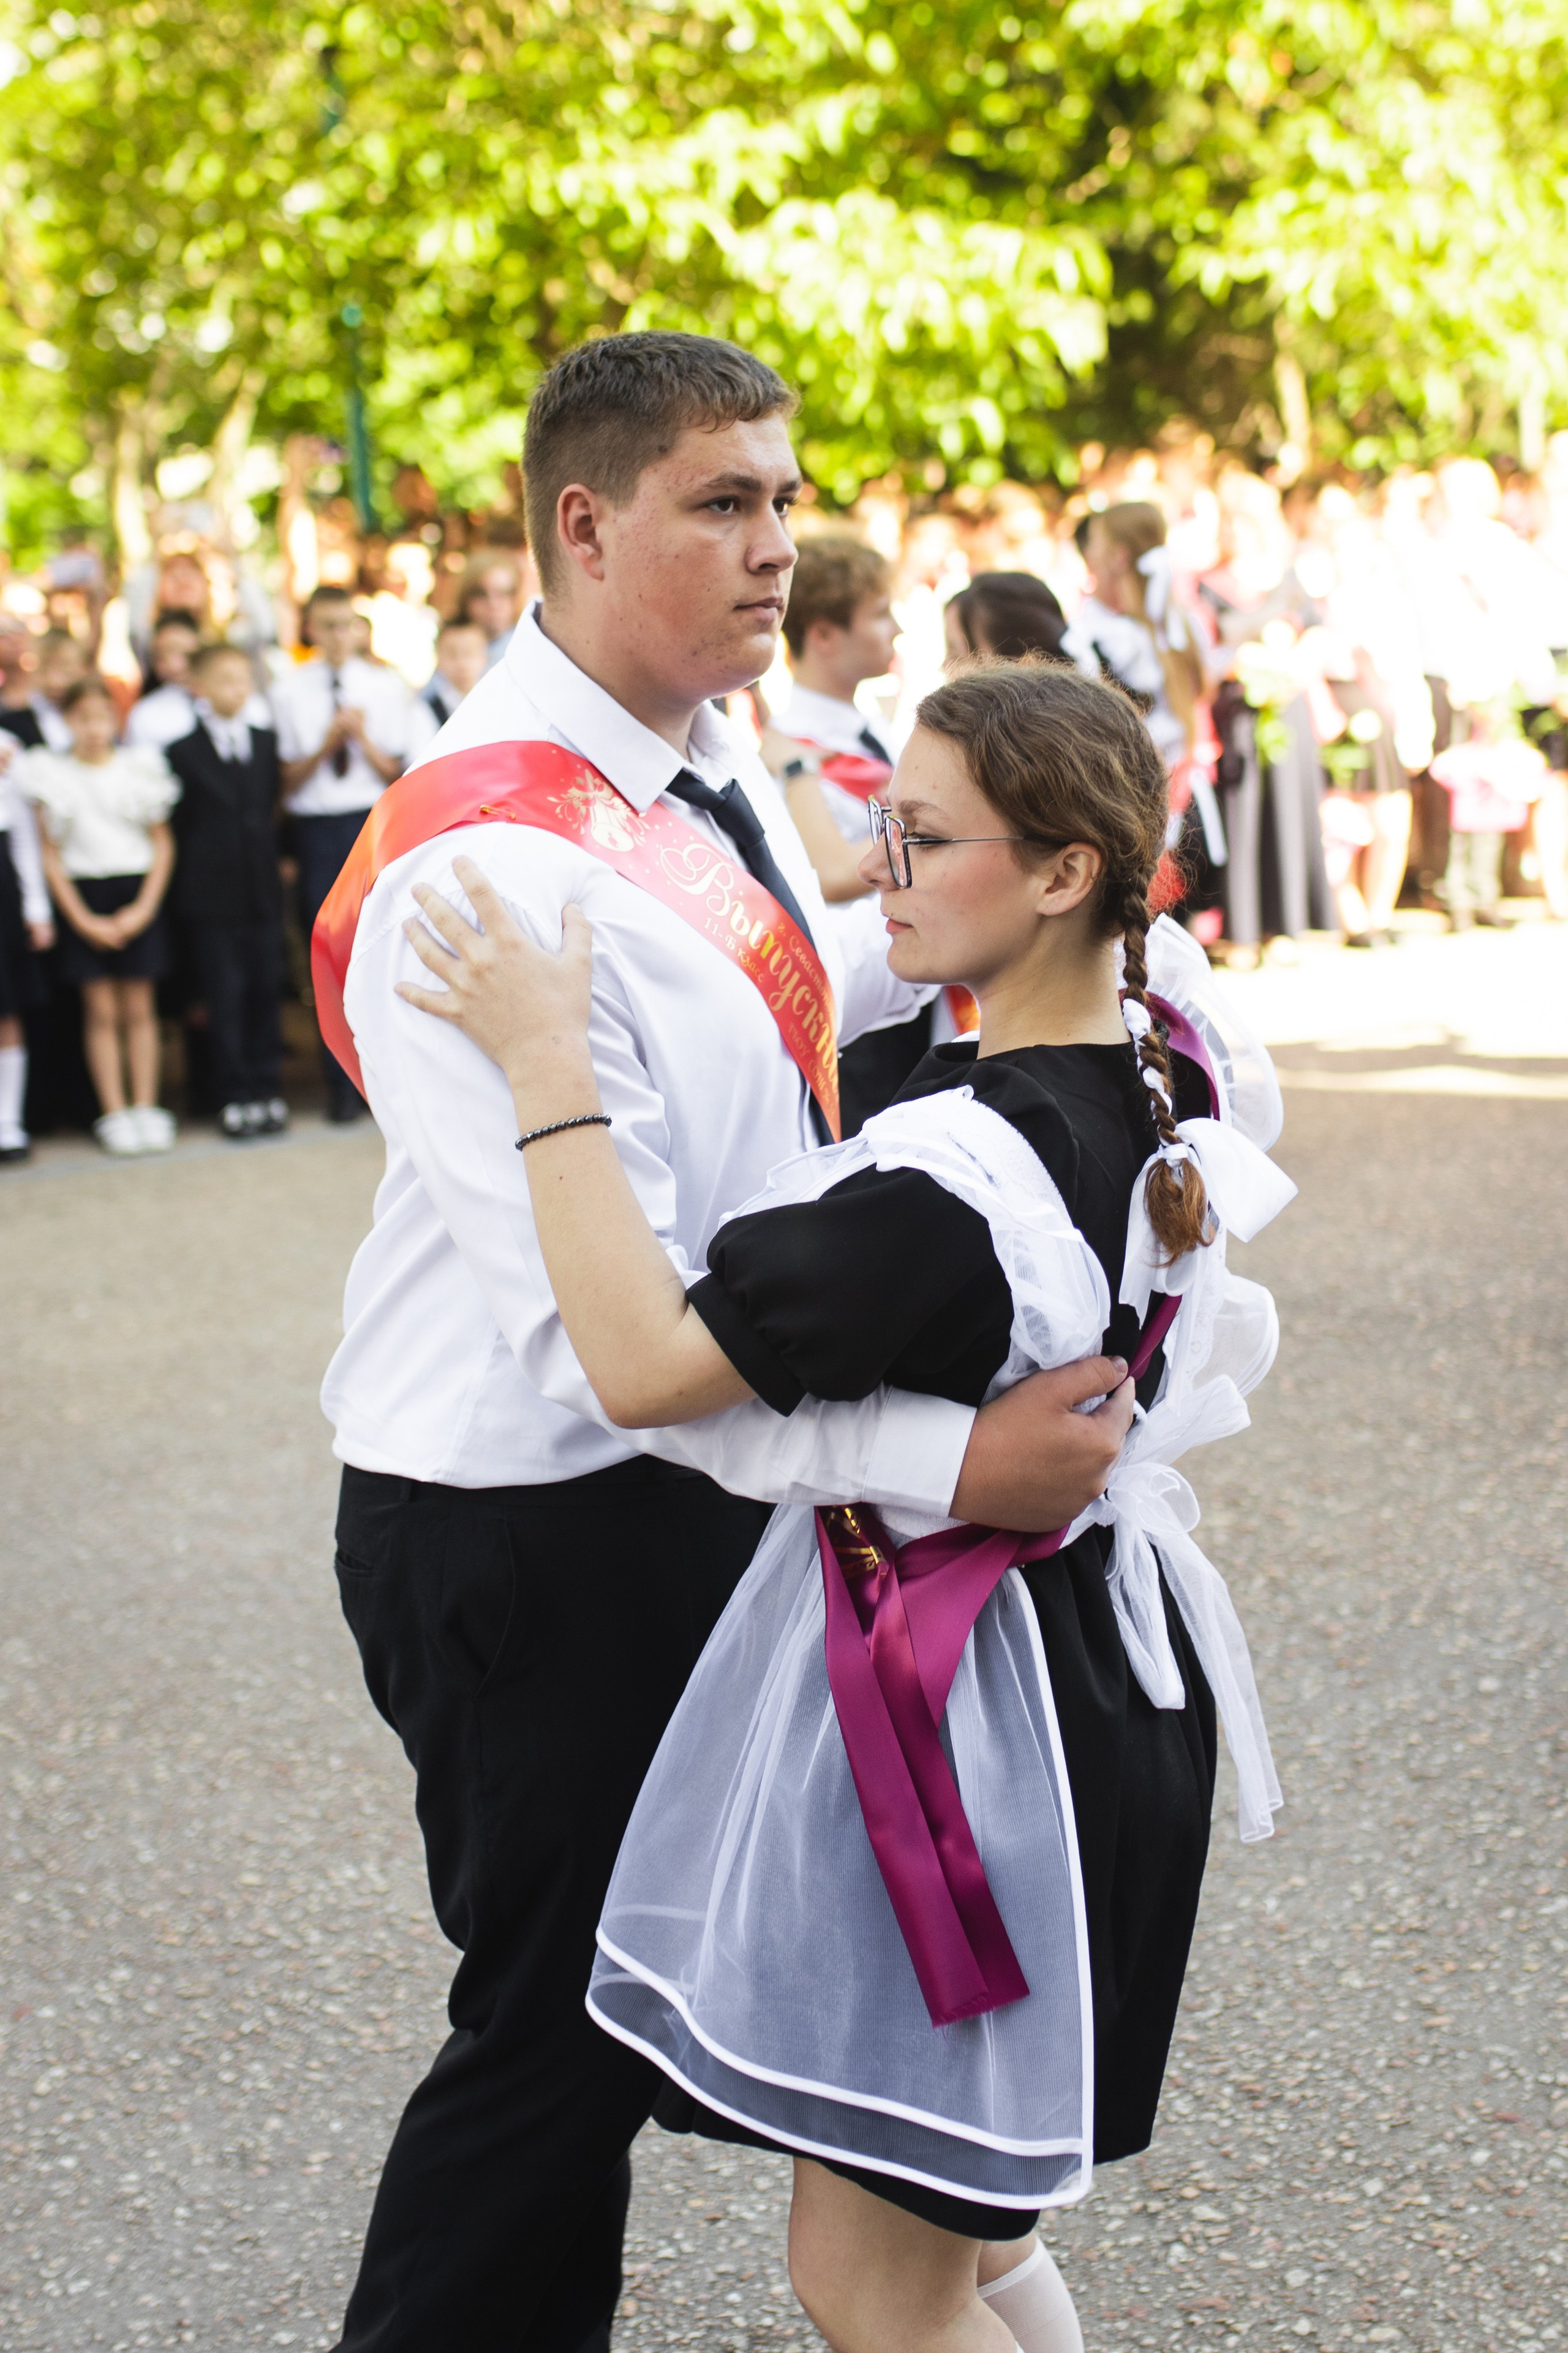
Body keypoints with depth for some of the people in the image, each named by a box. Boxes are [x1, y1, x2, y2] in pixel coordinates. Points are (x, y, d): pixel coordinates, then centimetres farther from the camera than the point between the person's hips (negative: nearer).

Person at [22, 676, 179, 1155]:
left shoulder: (139, 767, 4)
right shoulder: (52, 775, 1)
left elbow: (163, 844, 6)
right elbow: (50, 855, 1)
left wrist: (143, 908, -4)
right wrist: (82, 919, -5)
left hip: (138, 895, 1)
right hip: (83, 899, -1)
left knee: (139, 1008, 1)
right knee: (101, 1010, -1)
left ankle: (147, 1108, 6)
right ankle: (113, 1113, 2)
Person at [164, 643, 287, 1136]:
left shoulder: (267, 744, 10)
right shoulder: (183, 753, -1)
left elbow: (276, 808, 15)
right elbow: (178, 826, -1)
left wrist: (277, 860, 5)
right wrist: (189, 887, -4)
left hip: (263, 892, 3)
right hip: (212, 897, -3)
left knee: (266, 992, 5)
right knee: (225, 998, -1)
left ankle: (266, 1090, 12)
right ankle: (236, 1097, 4)